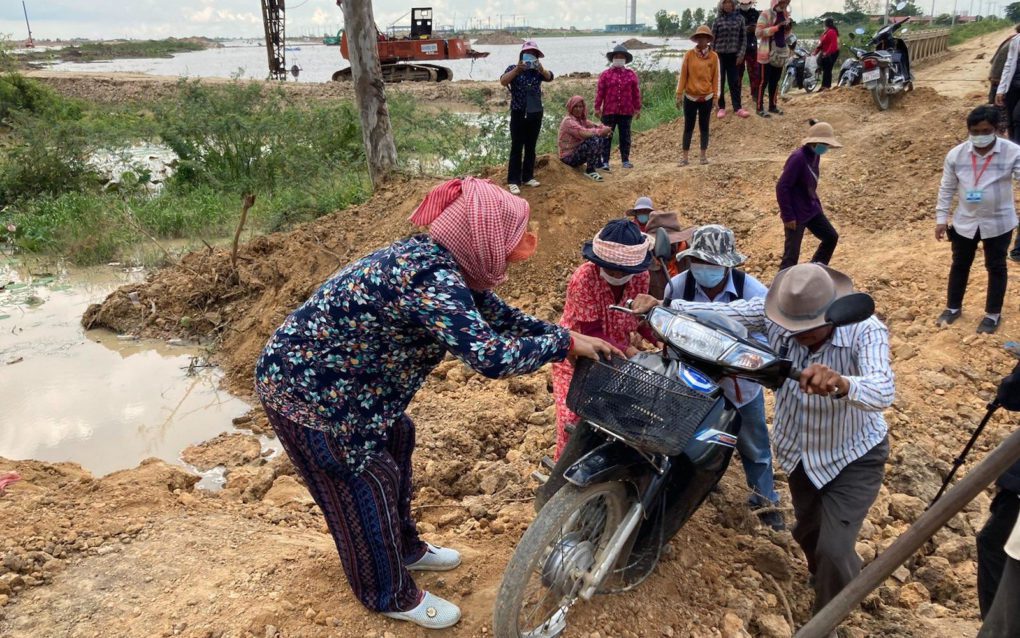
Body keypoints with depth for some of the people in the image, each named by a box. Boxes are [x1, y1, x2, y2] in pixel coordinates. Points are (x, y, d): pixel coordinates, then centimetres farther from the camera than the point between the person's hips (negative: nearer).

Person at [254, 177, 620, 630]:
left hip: (334, 375, 10)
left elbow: (496, 315, 9)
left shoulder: (441, 260, -1)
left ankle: (405, 548, 44)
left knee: (395, 443, 22)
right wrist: (566, 343, -23)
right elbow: (490, 355, -37)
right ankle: (391, 596, 28)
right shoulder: (431, 278, -31)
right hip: (304, 388, -10)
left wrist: (568, 336, 1)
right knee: (364, 485, 5)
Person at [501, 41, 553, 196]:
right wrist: (517, 69, -31)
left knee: (531, 147, 10)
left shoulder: (538, 71, 7)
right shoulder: (513, 69, -1)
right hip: (519, 114, -4)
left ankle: (528, 177, 19)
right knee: (517, 148, -4)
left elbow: (550, 77, -12)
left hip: (535, 114, 4)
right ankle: (513, 180, -2)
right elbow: (503, 81, -19)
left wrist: (540, 68, -31)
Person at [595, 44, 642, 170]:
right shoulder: (605, 74, 4)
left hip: (626, 112, 2)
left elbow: (636, 92, 8)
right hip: (609, 111, -1)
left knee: (625, 136, 8)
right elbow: (599, 92, 1)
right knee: (607, 136, -1)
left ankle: (625, 160, 17)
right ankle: (605, 161, 3)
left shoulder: (631, 74, 8)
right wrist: (597, 108, -4)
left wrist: (637, 108, 6)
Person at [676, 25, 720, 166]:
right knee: (688, 127, 4)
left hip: (707, 98, 0)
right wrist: (679, 94, -3)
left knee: (704, 127, 9)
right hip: (690, 97, 0)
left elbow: (716, 77, 2)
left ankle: (704, 155, 16)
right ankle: (685, 156, 8)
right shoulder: (689, 55, -3)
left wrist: (716, 97, 1)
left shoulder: (714, 56, -1)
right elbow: (683, 75, -1)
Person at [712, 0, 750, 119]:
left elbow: (743, 38, 4)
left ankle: (737, 107, 6)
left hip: (734, 55, 1)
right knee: (720, 82, 4)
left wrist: (741, 54, -4)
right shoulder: (718, 20, -1)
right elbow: (712, 39, 1)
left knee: (735, 82, 3)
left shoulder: (739, 18, 2)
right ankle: (721, 107, 13)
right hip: (720, 55, -1)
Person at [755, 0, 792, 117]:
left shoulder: (785, 15, 13)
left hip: (781, 51, 7)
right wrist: (777, 27, -23)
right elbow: (758, 32, -18)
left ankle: (772, 106, 20)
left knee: (775, 80, 12)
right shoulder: (766, 14, -9)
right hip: (768, 52, -7)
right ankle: (760, 107, 0)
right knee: (764, 81, -4)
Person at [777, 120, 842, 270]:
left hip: (811, 209, 9)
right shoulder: (798, 158, -24)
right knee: (792, 254, -5)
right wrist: (788, 216, -21)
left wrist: (817, 205, 17)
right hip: (796, 213, -9)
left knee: (831, 237, 18)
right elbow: (782, 187, -23)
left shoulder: (814, 155, 3)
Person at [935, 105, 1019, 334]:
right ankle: (953, 307, 36)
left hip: (998, 223, -2)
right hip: (964, 222, 2)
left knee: (996, 268, 13)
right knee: (959, 265, 17)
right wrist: (941, 218, 0)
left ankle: (993, 314, 29)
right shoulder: (956, 154, -8)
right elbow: (946, 188, 1)